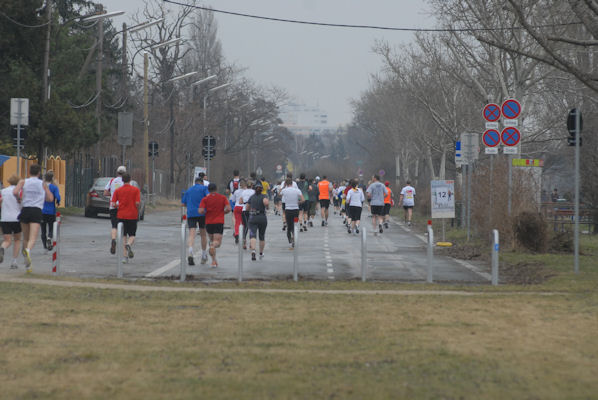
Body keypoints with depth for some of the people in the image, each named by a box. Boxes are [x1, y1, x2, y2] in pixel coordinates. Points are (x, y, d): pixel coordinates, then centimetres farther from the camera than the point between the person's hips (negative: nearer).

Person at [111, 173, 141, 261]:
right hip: (132, 216, -1)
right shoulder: (136, 190, -4)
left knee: (124, 236, 9)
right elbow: (137, 203, -12)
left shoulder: (117, 190, 1)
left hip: (121, 215, 1)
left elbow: (113, 204, -6)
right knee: (132, 235, 9)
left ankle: (126, 256, 0)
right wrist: (138, 209, 9)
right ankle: (129, 244, -26)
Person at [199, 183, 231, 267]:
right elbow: (228, 209, -9)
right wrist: (223, 212, 12)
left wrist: (206, 212, 10)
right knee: (217, 242, -5)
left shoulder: (205, 199, 0)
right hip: (219, 222, -2)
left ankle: (214, 261, 12)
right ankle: (212, 246, -43)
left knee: (212, 240, 20)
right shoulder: (223, 198, 2)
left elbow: (200, 211, -11)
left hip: (209, 222, 2)